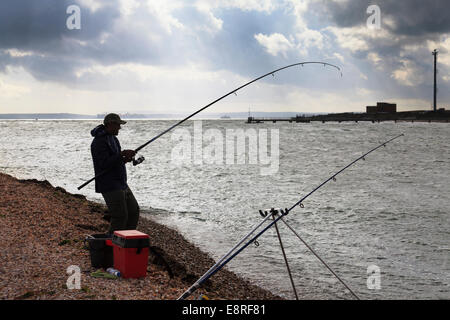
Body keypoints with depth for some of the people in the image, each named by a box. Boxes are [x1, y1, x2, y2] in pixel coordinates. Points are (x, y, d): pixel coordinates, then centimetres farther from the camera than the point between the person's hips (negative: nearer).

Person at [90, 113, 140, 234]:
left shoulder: (112, 138, 14)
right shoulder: (99, 141, -17)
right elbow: (104, 164, -25)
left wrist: (125, 159, 0)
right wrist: (122, 154, -25)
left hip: (121, 184, 10)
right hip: (109, 186, -10)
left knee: (133, 211, 13)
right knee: (120, 216, -10)